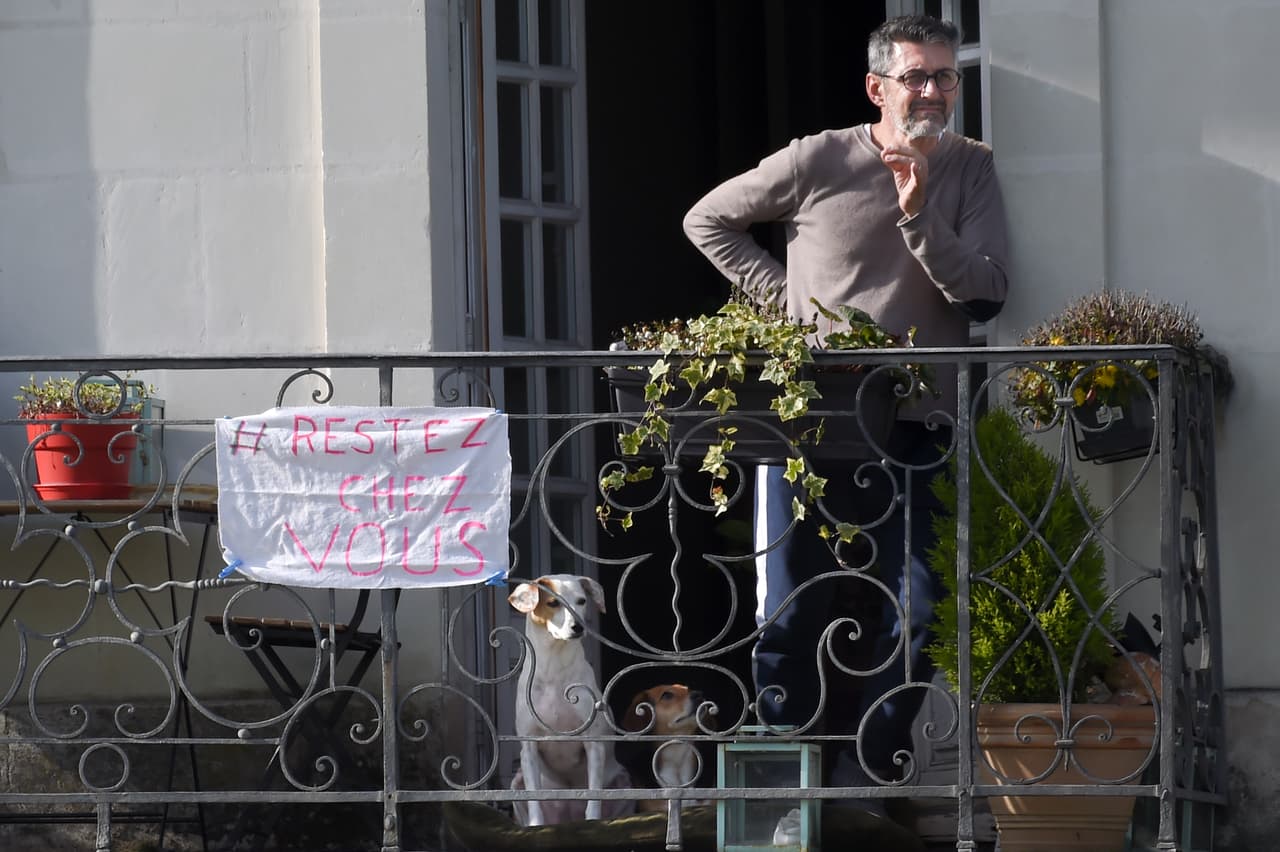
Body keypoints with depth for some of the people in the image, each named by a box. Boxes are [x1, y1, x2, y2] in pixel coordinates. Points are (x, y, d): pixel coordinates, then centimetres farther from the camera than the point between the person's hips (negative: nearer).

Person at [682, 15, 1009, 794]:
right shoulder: (819, 161, -2)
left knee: (915, 614, -5)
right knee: (792, 612, 3)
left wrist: (918, 215, -19)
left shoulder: (970, 169, 2)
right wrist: (782, 298, 1)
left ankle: (869, 775, 4)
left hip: (916, 429, 1)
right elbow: (708, 221, 10)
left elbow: (988, 293, -8)